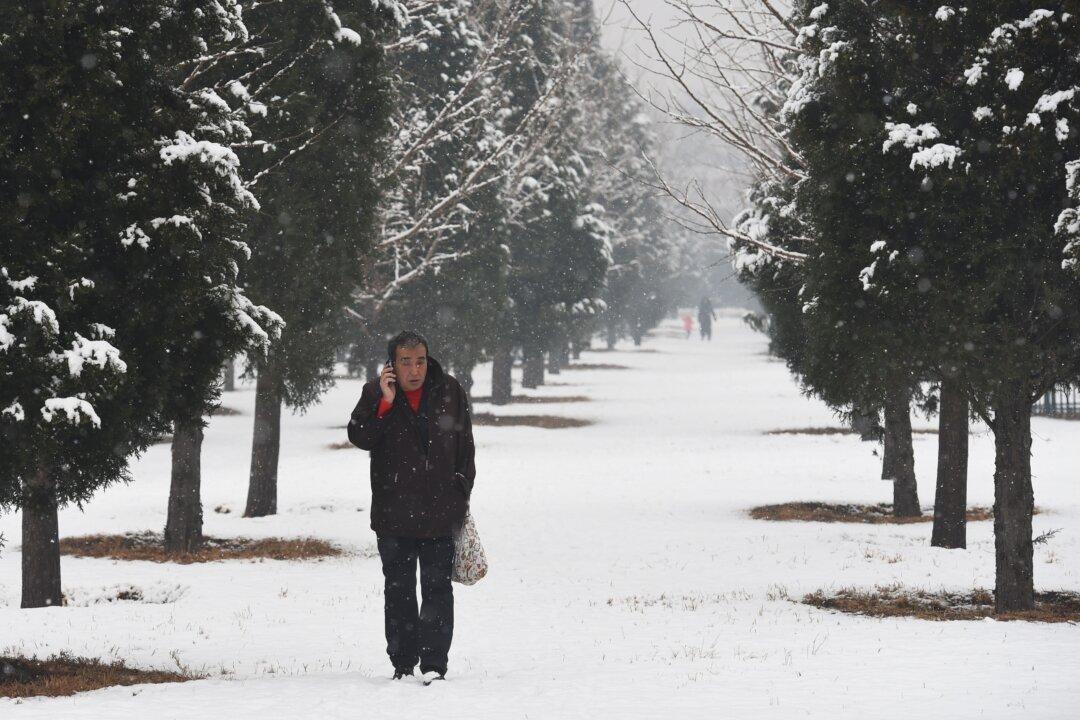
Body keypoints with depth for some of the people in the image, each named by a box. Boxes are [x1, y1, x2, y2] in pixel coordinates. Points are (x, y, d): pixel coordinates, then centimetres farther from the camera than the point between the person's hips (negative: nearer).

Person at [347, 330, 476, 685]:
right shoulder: (375, 393, 0)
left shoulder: (450, 392, 2)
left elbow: (465, 448, 8)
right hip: (394, 513, 1)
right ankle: (403, 664, 14)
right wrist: (384, 403, -22)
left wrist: (461, 494, 5)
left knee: (437, 586, -3)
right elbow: (359, 437, -11)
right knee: (398, 589, 7)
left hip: (440, 511, 0)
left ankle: (434, 663, -2)